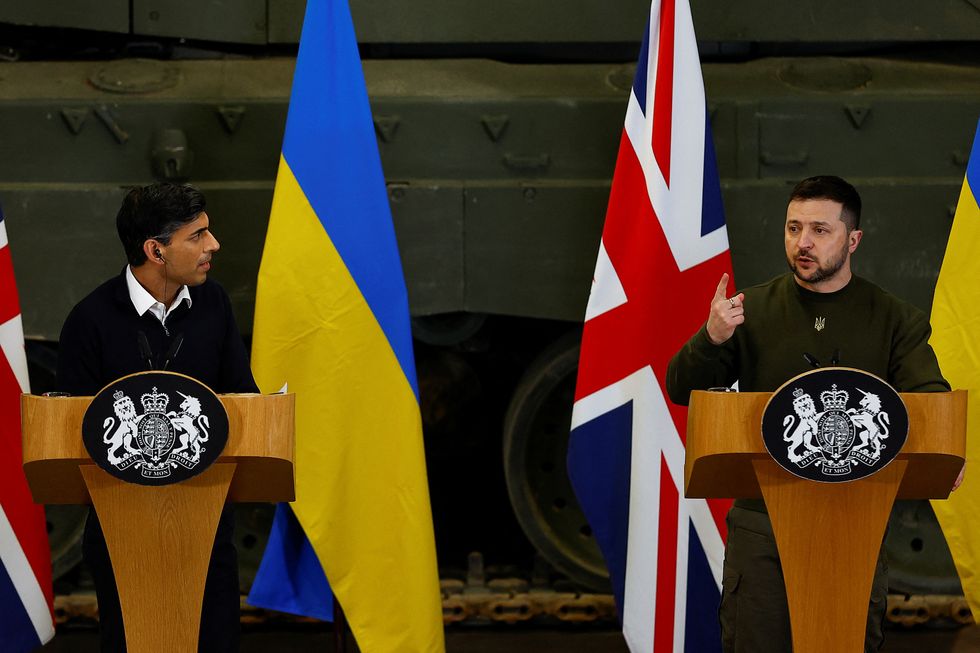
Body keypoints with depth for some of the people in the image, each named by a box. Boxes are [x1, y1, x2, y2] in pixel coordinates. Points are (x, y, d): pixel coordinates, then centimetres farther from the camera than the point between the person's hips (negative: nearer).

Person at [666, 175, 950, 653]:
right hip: (761, 522, 0)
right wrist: (711, 339, -20)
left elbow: (931, 397, -8)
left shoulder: (894, 319, 4)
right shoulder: (752, 309, 6)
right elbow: (681, 389, 2)